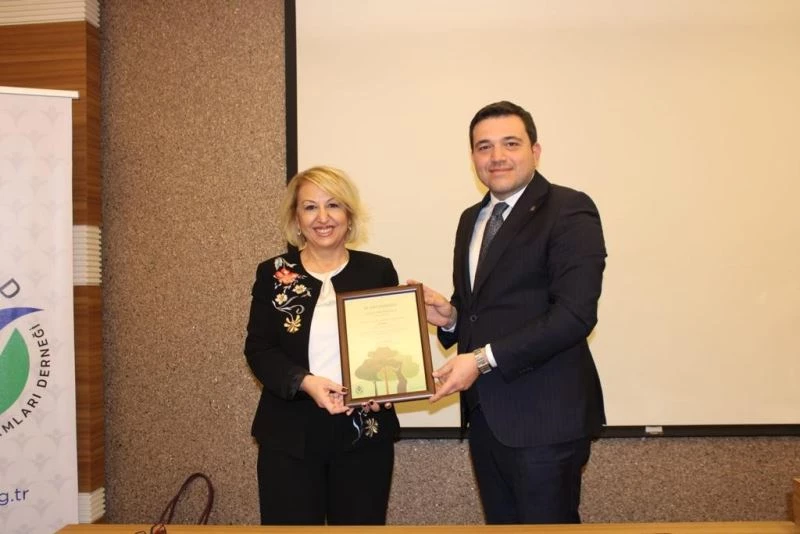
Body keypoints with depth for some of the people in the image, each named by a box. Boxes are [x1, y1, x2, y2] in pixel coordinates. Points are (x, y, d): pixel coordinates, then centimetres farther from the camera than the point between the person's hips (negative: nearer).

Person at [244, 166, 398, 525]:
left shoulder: (378, 271, 4)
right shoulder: (273, 274, 3)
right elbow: (258, 350, -1)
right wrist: (305, 382, -19)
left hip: (365, 432, 1)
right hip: (290, 434, -1)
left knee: (362, 522, 13)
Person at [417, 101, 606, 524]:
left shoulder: (569, 211, -11)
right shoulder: (472, 219, 14)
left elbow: (574, 313, -20)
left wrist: (484, 359, -20)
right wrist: (450, 316, -1)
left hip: (544, 416, -7)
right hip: (485, 413, 7)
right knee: (500, 521, 17)